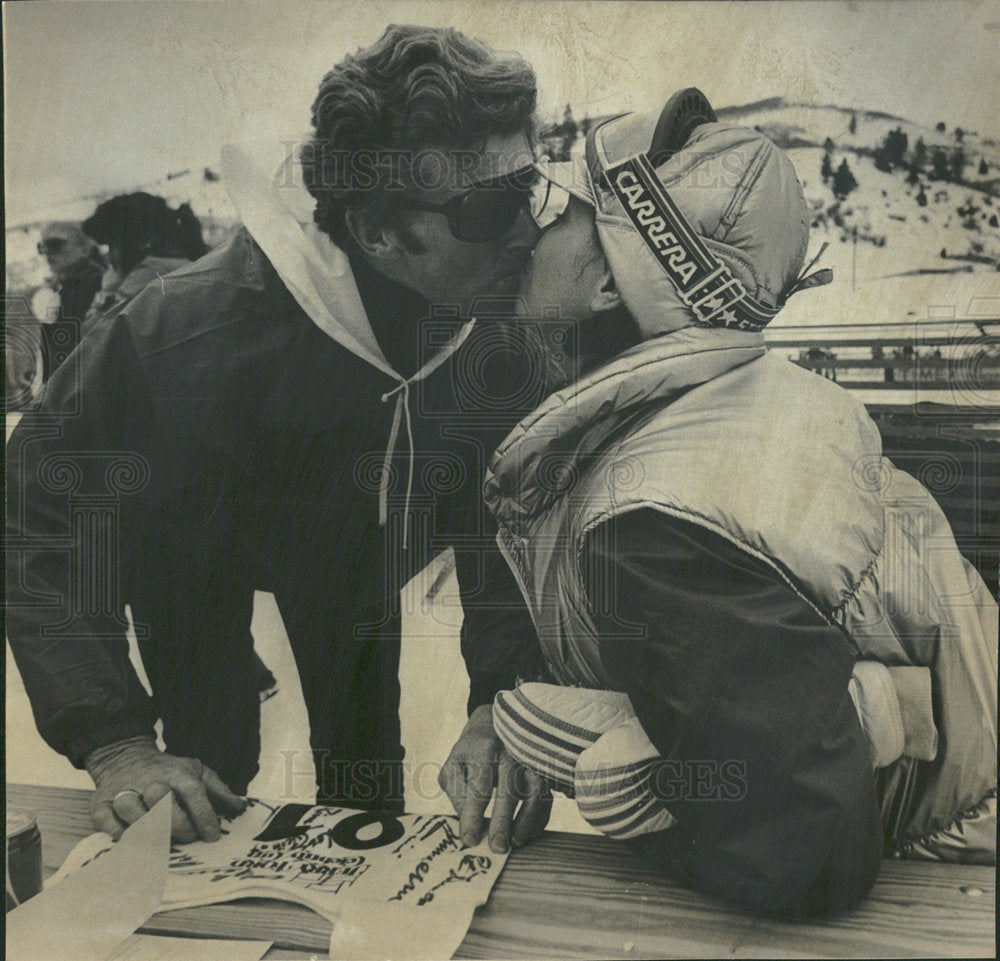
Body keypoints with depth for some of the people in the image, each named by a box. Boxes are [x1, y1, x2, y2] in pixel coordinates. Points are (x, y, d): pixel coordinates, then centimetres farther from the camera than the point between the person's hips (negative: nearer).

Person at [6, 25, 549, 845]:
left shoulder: (506, 315, -28)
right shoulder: (183, 332, -40)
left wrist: (503, 704, -27)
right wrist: (116, 744, -39)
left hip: (351, 538, 3)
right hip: (191, 540, -2)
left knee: (366, 764, 13)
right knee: (214, 771, 1)